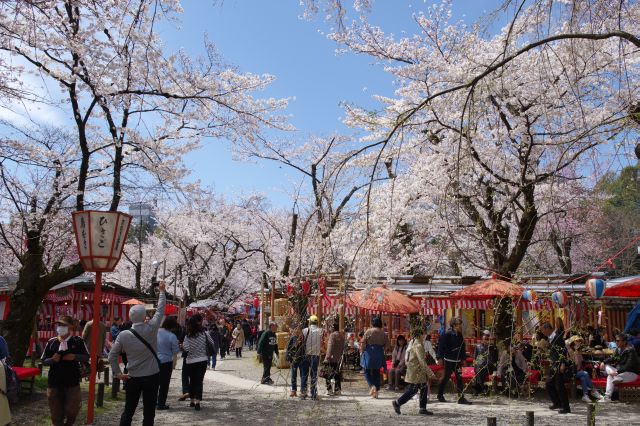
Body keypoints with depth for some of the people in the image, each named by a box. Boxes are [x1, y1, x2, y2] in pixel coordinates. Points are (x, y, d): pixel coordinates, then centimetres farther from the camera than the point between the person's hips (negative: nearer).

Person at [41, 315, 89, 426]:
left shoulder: (78, 341, -2)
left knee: (72, 410, 4)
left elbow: (86, 357, 0)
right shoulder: (51, 342, 1)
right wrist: (52, 359, -16)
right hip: (54, 382, 1)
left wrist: (75, 357, -18)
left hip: (72, 382, -1)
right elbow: (44, 360, 5)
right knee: (56, 413, 10)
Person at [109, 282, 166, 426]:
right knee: (149, 413, 4)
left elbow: (112, 356, -2)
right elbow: (160, 310, 1)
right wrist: (162, 291, 13)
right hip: (152, 376, -2)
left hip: (133, 378, 2)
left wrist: (117, 373, 9)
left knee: (128, 411, 13)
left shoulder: (123, 335, -7)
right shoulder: (152, 328, -12)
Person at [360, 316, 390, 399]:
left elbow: (363, 343, -8)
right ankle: (376, 391, 12)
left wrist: (361, 351, 6)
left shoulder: (368, 331, -8)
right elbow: (387, 345, 5)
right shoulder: (383, 333, 1)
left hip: (369, 353, -4)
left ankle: (372, 385, -13)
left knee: (367, 371, 8)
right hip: (379, 354, 4)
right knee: (376, 373, 13)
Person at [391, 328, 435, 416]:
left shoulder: (412, 343, 11)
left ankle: (423, 408, 13)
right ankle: (397, 403, 7)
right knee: (413, 390, -1)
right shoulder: (418, 345, -18)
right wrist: (430, 373, -19)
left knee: (424, 389, 10)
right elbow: (422, 361, -22)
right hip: (416, 372, -10)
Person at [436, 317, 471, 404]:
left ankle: (461, 398, 5)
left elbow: (462, 348, 18)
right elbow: (441, 346, -14)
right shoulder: (447, 334, -13)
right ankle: (440, 395, 21)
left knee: (459, 378, 3)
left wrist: (463, 358, 16)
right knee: (446, 378, 5)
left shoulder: (460, 335, 8)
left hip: (457, 360, 6)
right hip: (448, 360, -6)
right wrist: (440, 358, -17)